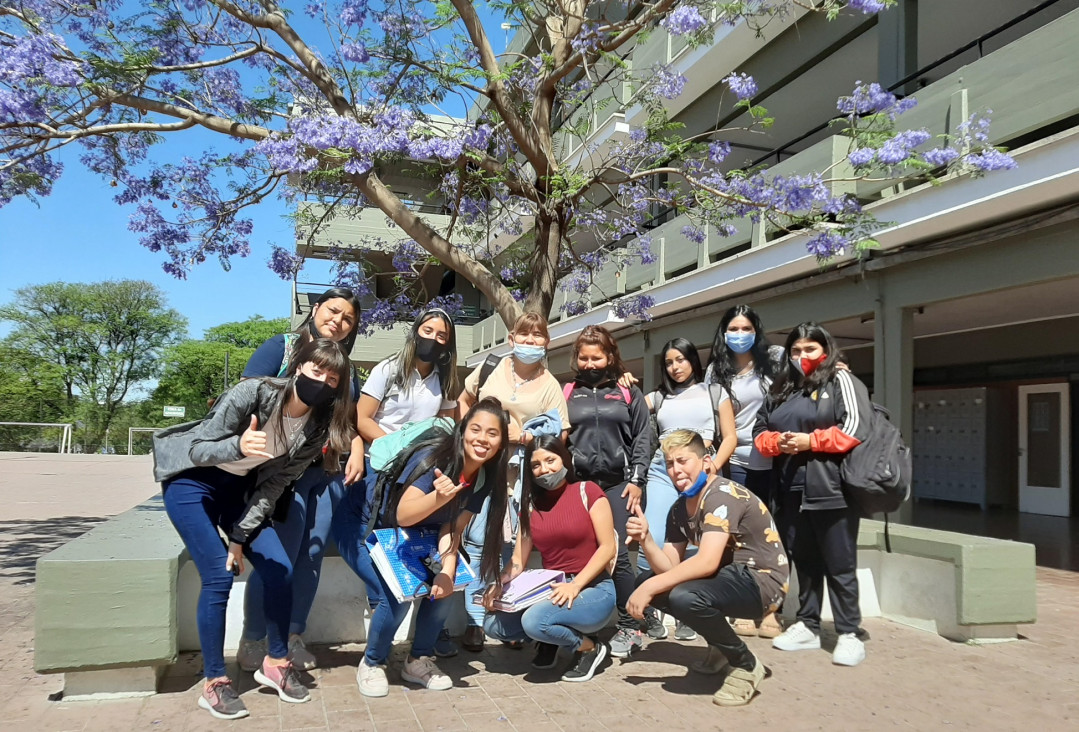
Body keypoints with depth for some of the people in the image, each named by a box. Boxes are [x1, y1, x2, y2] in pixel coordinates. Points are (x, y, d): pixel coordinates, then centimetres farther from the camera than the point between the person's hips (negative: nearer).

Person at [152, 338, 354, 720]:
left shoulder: (317, 426, -13)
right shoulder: (253, 392, -28)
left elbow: (274, 484, -8)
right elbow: (196, 448, -25)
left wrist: (241, 536, -13)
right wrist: (238, 446, -45)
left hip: (239, 488, 5)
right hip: (191, 480, -5)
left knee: (280, 569, -5)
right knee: (219, 577, -15)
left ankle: (276, 662, 15)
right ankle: (214, 683, 1)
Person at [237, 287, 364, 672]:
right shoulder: (280, 347, 2)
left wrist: (357, 451, 1)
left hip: (331, 473, 5)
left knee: (311, 556, 7)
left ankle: (293, 637, 21)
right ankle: (252, 642, 9)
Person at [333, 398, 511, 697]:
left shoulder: (485, 478, -11)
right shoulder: (433, 458, -30)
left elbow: (452, 529, -11)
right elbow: (403, 516, -34)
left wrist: (447, 570, -27)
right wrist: (438, 497, -52)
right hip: (365, 527, -6)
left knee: (444, 587, -13)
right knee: (397, 596, -23)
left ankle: (418, 661, 10)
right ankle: (371, 664, 4)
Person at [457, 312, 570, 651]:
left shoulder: (550, 385, 2)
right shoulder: (490, 369, 6)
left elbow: (560, 435, -2)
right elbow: (463, 400, 19)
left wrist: (525, 436, -17)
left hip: (521, 473, -1)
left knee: (511, 546, 3)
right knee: (477, 541, -2)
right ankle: (475, 621, 8)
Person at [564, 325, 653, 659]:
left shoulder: (628, 392, 10)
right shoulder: (568, 393, 12)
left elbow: (642, 437, 5)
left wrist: (636, 480, -4)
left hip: (618, 484, -1)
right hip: (579, 484, 2)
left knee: (618, 555, -7)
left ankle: (629, 628, 3)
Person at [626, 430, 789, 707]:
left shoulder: (723, 495, -20)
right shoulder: (679, 509, 7)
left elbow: (707, 562, -31)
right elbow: (670, 567, 1)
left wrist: (651, 588, -29)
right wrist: (645, 539, -17)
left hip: (762, 581, -9)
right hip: (730, 577, 9)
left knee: (684, 597, -33)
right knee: (645, 581, 4)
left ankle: (745, 665, -8)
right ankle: (720, 645, 15)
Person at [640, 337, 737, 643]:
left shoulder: (715, 393, 15)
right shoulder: (659, 396, 18)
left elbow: (730, 437, 7)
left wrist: (714, 467, -6)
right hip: (662, 470, 1)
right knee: (652, 542, -10)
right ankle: (649, 611, 2)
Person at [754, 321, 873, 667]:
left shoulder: (842, 381, -1)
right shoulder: (781, 389, 17)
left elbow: (855, 428, -13)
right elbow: (760, 431, 16)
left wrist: (810, 440, -16)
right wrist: (777, 443, -5)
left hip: (832, 491, -6)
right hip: (794, 492, 6)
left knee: (840, 566, 1)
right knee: (805, 562, 15)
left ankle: (849, 634, 10)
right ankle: (807, 626, 26)